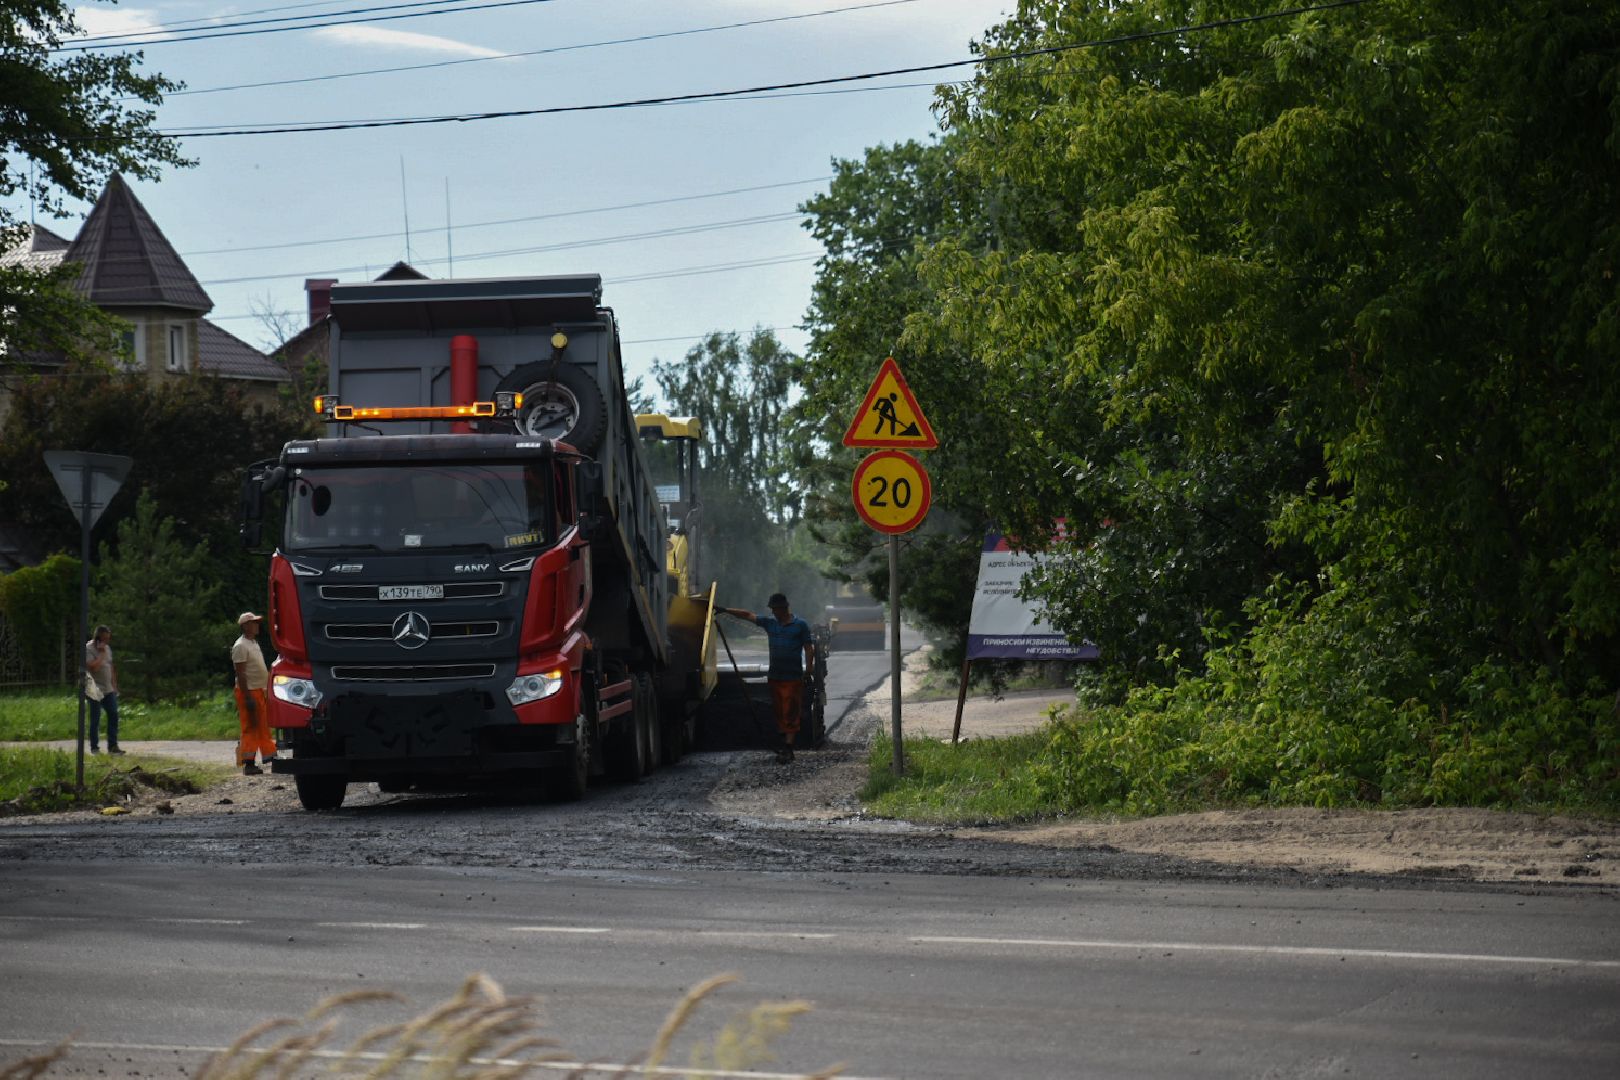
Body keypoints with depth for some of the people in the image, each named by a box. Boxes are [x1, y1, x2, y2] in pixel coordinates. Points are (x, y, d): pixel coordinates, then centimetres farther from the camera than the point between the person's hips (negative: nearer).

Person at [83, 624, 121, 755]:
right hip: (95, 690, -7)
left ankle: (112, 746, 4)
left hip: (108, 690, 7)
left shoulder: (107, 648, 13)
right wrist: (101, 654, -19)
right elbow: (93, 667, -24)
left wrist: (114, 685, 17)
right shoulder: (89, 649, -11)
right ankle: (94, 748, 6)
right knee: (95, 719, -2)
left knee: (113, 715, 0)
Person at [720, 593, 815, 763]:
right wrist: (725, 610, 8)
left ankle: (788, 748, -13)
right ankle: (786, 745, 13)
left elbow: (809, 648, -4)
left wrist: (809, 669, -12)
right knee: (780, 713, 7)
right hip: (775, 676, 5)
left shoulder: (800, 625, -3)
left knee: (790, 713, -8)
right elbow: (747, 615, 11)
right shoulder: (769, 622, 9)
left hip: (793, 677, -5)